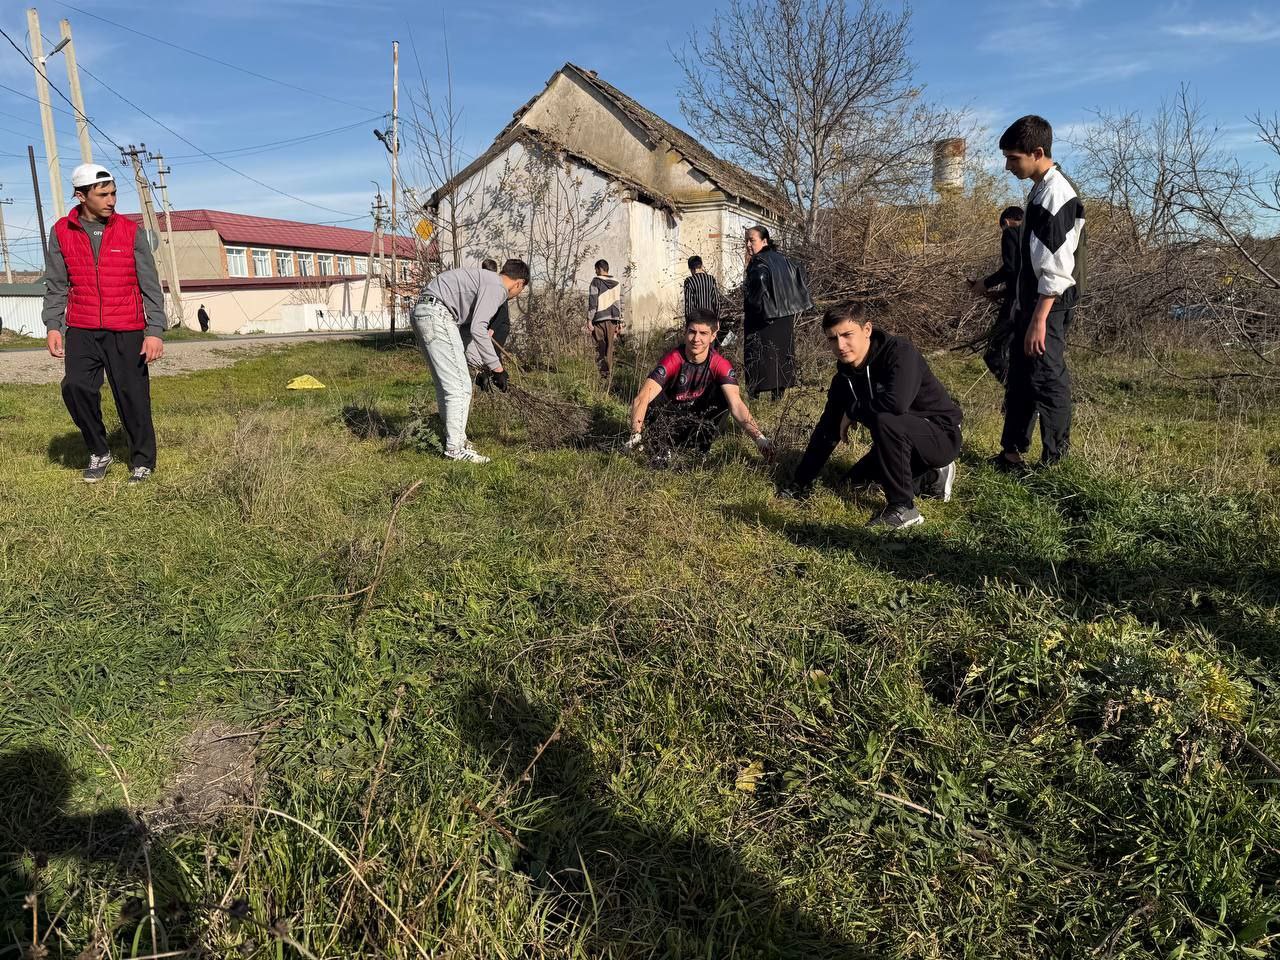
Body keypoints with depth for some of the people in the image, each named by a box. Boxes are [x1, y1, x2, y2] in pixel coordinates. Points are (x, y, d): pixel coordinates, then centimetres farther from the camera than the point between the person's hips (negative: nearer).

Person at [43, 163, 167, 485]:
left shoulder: (130, 231, 1)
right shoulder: (62, 232, 4)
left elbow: (150, 285, 0)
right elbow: (55, 285, 8)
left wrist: (155, 331, -7)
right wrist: (53, 326, -2)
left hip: (127, 331, -1)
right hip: (82, 330, 2)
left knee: (132, 394, 0)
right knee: (76, 386, -11)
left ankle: (142, 460, 15)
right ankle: (98, 452, 9)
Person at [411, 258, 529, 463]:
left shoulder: (485, 279, 24)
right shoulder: (496, 287, -7)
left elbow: (472, 327, 27)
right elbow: (478, 329, -17)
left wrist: (483, 367, 27)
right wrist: (497, 368, -10)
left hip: (421, 313, 11)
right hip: (437, 315, -11)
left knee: (446, 385, 17)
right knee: (460, 387, -7)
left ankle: (455, 439, 26)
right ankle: (455, 448, -3)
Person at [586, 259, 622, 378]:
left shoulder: (596, 281, -3)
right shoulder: (616, 284, 13)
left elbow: (592, 302, -9)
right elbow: (619, 304, 14)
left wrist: (589, 320, -8)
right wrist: (618, 322, 19)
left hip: (599, 319, -4)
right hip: (612, 319, 4)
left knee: (600, 346, 0)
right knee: (609, 346, 8)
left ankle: (602, 371, -8)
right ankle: (609, 371, 7)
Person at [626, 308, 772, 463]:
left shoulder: (721, 365, -18)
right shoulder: (673, 360, -23)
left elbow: (736, 405, -28)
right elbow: (641, 398, -34)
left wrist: (759, 438, -44)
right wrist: (636, 435, -50)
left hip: (699, 420, 2)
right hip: (669, 419, -2)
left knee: (727, 394, -24)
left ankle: (700, 445, -8)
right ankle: (661, 451, -12)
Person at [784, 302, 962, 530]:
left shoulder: (900, 351, -26)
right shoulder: (844, 376, -3)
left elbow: (897, 403, -45)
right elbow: (826, 430, 2)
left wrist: (852, 412, -25)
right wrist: (800, 485, 1)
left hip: (942, 434, -8)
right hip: (902, 440, 8)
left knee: (884, 421, -34)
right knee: (855, 481, 13)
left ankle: (902, 508, -21)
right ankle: (932, 479, 21)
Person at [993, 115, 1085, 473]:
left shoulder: (1056, 193, -17)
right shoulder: (1041, 190, 13)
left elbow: (1056, 268, -22)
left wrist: (1039, 320, -24)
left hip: (1047, 307, -10)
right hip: (1030, 302, 10)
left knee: (1047, 381, -4)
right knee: (1019, 379, 15)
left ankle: (1054, 464, 6)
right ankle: (1011, 453, 25)